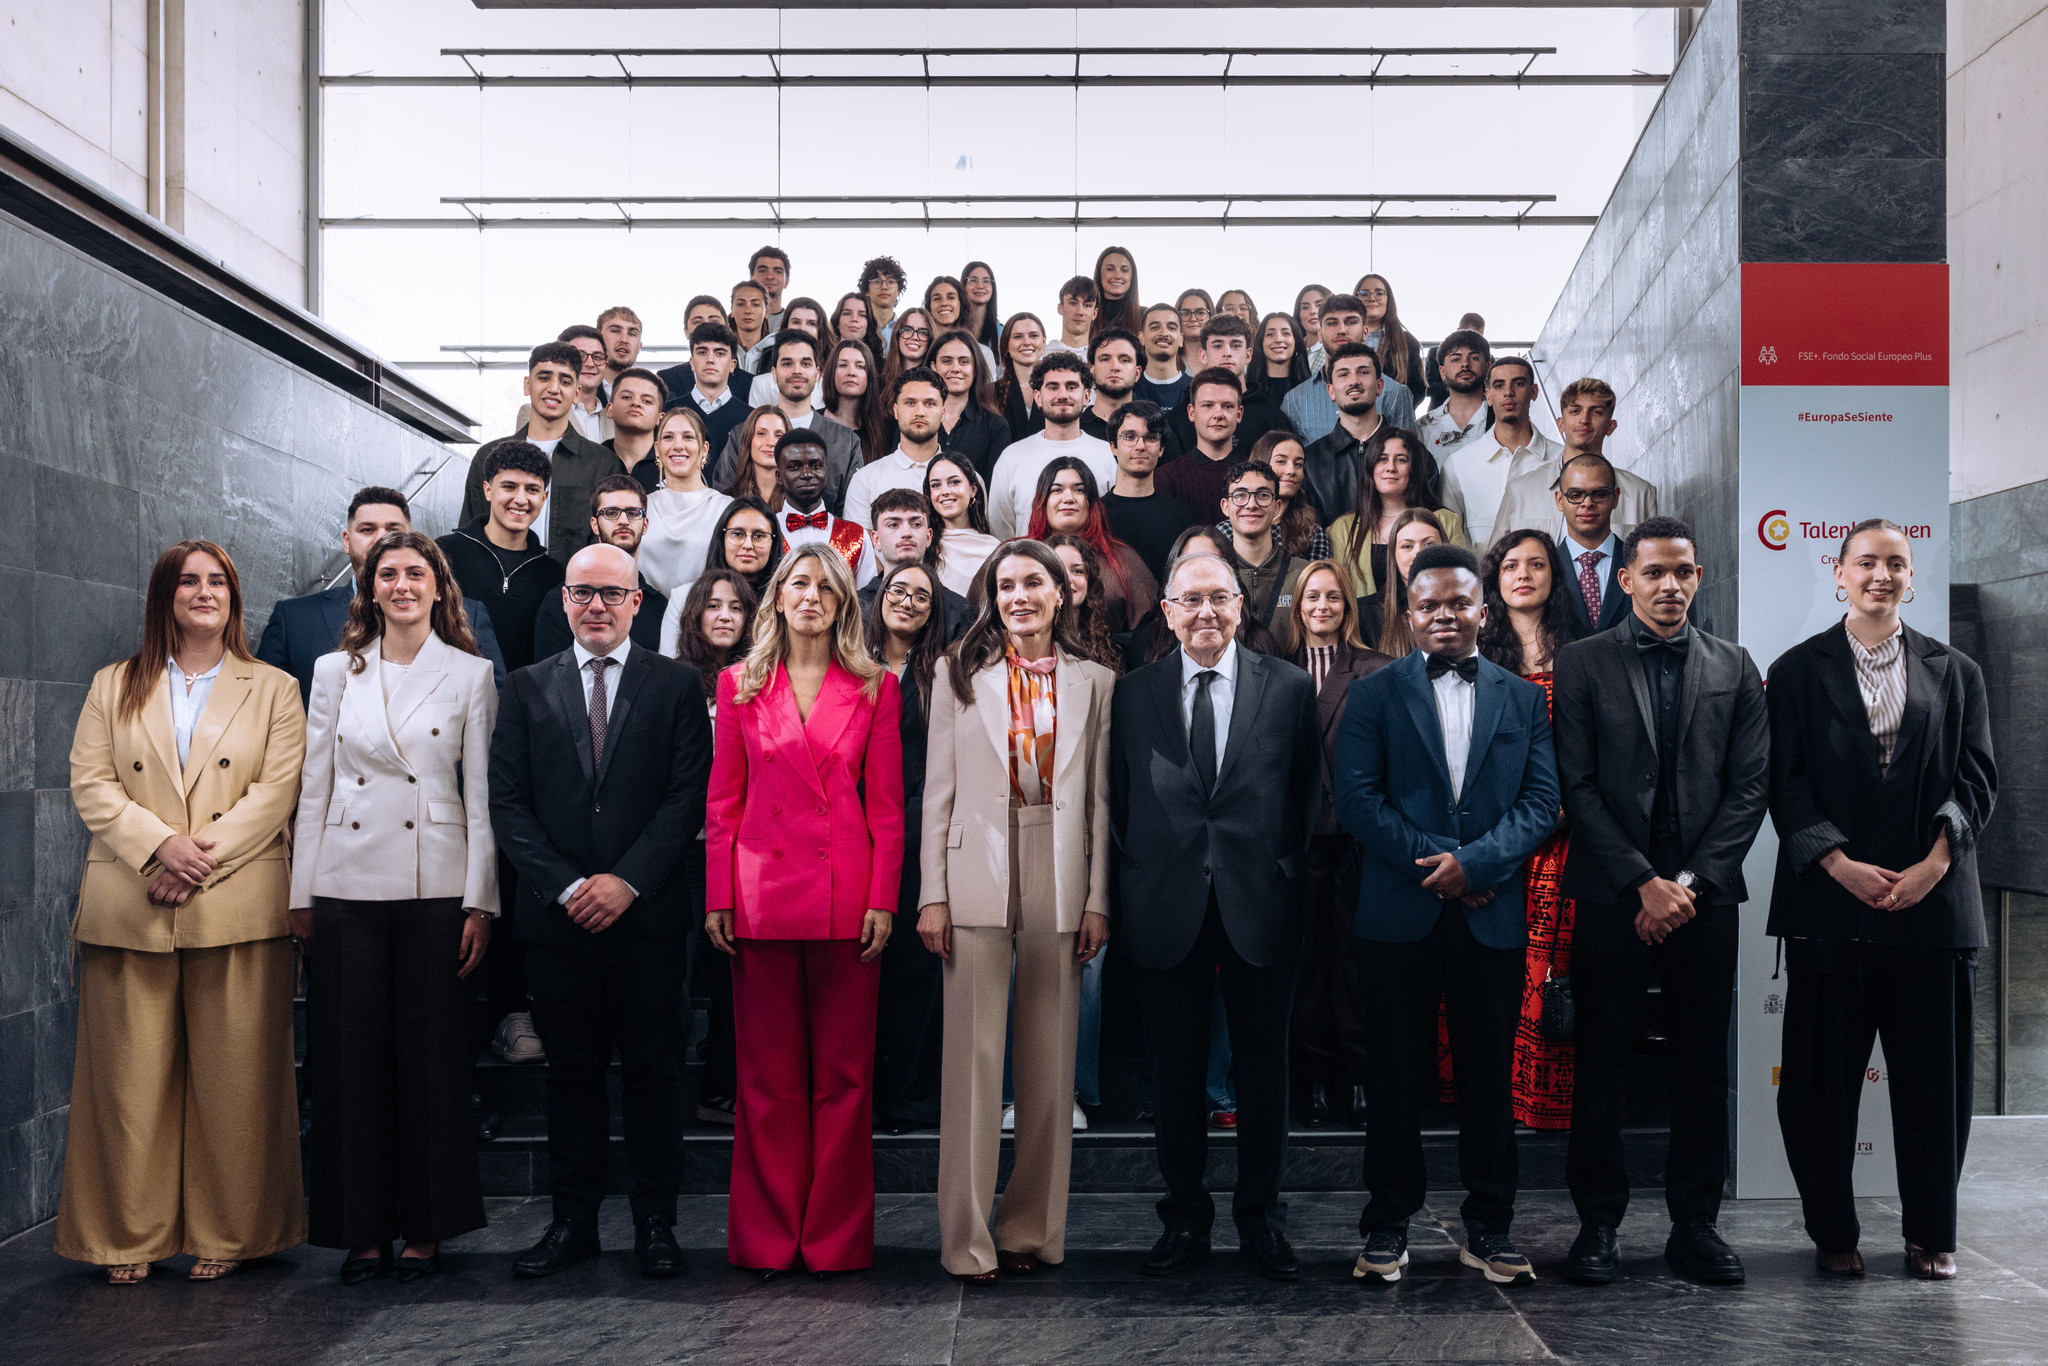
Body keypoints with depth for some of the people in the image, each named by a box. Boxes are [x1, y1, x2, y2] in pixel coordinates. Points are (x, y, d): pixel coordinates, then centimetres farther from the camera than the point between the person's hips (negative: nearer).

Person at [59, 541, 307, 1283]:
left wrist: (205, 859, -12)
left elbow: (276, 791, 0)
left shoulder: (273, 690, 10)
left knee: (232, 1076, 1)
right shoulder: (114, 687, 15)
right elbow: (90, 783, 4)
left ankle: (224, 1232, 12)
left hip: (237, 910, -1)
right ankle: (128, 1236, 14)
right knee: (131, 1074, 2)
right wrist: (160, 844, -12)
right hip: (130, 909, 1)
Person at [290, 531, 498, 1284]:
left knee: (432, 1057, 2)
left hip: (436, 888, -2)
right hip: (348, 887, 2)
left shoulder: (471, 674, 4)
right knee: (351, 1055, 3)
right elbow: (314, 789, 10)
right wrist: (301, 894, 5)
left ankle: (425, 1227, 13)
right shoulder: (335, 671, 10)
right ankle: (362, 1228, 14)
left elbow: (481, 794, 1)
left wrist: (481, 901, -4)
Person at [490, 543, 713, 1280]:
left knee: (654, 1070, 3)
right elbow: (506, 803, 3)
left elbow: (688, 797, -3)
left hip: (648, 911, -1)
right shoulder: (527, 688, 9)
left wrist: (628, 881, -12)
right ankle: (573, 1220, 18)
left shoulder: (677, 685, 4)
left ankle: (655, 1221, 13)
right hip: (556, 914, 2)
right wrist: (564, 887, -8)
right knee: (571, 1071, 8)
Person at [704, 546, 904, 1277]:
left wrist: (883, 899, -5)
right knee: (768, 1074, 6)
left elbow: (886, 805, 3)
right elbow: (723, 802, 7)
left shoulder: (876, 688, 5)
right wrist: (718, 897, 0)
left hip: (846, 899, 0)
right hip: (762, 893, 1)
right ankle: (768, 1237, 16)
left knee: (844, 1073, 4)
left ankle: (835, 1237, 14)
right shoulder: (740, 685, 8)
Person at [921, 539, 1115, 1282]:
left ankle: (1032, 1228, 16)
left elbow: (1100, 799, 8)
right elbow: (938, 790, 4)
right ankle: (968, 1236, 4)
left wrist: (1098, 899, 1)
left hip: (1061, 881, 2)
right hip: (979, 878, -1)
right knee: (974, 1053, -3)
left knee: (1050, 1057, 6)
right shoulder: (961, 674, 7)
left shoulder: (1094, 684, 9)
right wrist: (933, 894, -3)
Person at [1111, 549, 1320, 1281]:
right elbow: (1120, 800, 7)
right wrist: (1137, 882, 1)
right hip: (1169, 911, 1)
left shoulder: (1289, 687, 3)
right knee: (1177, 1070, 9)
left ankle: (1261, 1217, 22)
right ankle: (1185, 1216, 22)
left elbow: (1308, 794, 6)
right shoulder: (1133, 692, 5)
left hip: (1260, 905, 0)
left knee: (1263, 1068, 8)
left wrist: (1287, 870, -1)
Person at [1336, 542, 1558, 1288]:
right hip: (1398, 916, -1)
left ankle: (1488, 1227, 18)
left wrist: (1476, 861, -13)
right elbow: (1356, 798, -3)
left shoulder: (1523, 698, 12)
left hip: (1491, 914, 2)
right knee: (1395, 1073, 4)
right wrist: (1433, 863, -12)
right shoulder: (1375, 693, 6)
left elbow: (1541, 800, 2)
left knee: (1490, 1073, 7)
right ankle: (1387, 1225, 15)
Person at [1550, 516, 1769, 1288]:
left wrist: (1692, 882, -7)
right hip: (1612, 896, -2)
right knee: (1600, 1066, 2)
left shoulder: (1734, 668, 10)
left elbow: (1750, 786, 4)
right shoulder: (1584, 664, 3)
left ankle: (1695, 1225, 16)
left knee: (1703, 1067, 6)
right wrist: (1642, 881, -10)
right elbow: (1578, 787, -3)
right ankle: (1598, 1224, 12)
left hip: (1705, 897, 2)